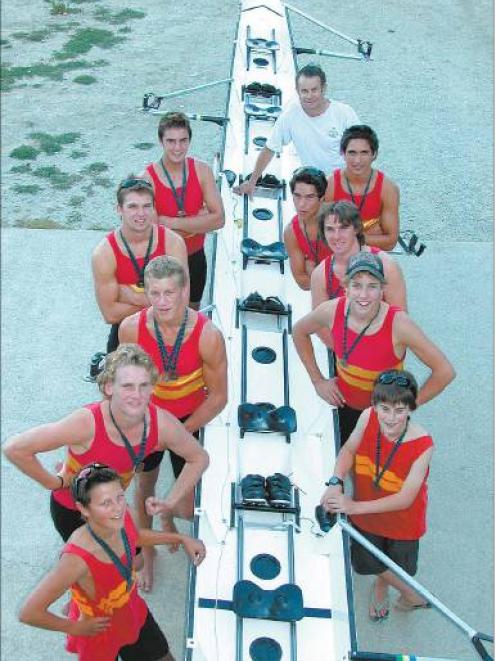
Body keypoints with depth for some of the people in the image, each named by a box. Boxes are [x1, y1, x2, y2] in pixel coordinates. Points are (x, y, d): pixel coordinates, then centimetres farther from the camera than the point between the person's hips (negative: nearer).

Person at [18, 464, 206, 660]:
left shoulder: (122, 517, -23)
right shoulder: (77, 558, -42)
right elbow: (29, 613, -36)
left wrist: (182, 539, 1)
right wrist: (74, 627, -21)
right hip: (97, 631, -6)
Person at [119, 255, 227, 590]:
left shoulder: (208, 335, -30)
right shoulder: (131, 328, -25)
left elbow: (218, 396, -17)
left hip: (190, 419, -1)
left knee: (189, 501, 11)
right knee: (145, 486, 18)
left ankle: (169, 515, 49)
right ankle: (147, 554, 43)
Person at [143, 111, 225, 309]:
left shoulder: (201, 170, -12)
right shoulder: (147, 178, -22)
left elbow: (218, 219, -19)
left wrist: (171, 222, -25)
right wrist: (198, 221, -23)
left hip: (195, 257, 3)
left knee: (193, 310, 26)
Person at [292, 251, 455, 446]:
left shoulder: (398, 324, -30)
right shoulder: (332, 310, -20)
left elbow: (445, 371, -24)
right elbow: (299, 331, 3)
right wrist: (317, 380, 2)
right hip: (347, 404, 3)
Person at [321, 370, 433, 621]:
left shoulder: (422, 445, -34)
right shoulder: (368, 417, -26)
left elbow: (405, 498, -29)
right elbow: (349, 449, -7)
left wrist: (356, 507, -34)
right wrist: (336, 482, -26)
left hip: (401, 520, -3)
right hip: (364, 512, 3)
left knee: (397, 566, 24)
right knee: (367, 562, 25)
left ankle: (381, 586, 62)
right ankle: (411, 595, 57)